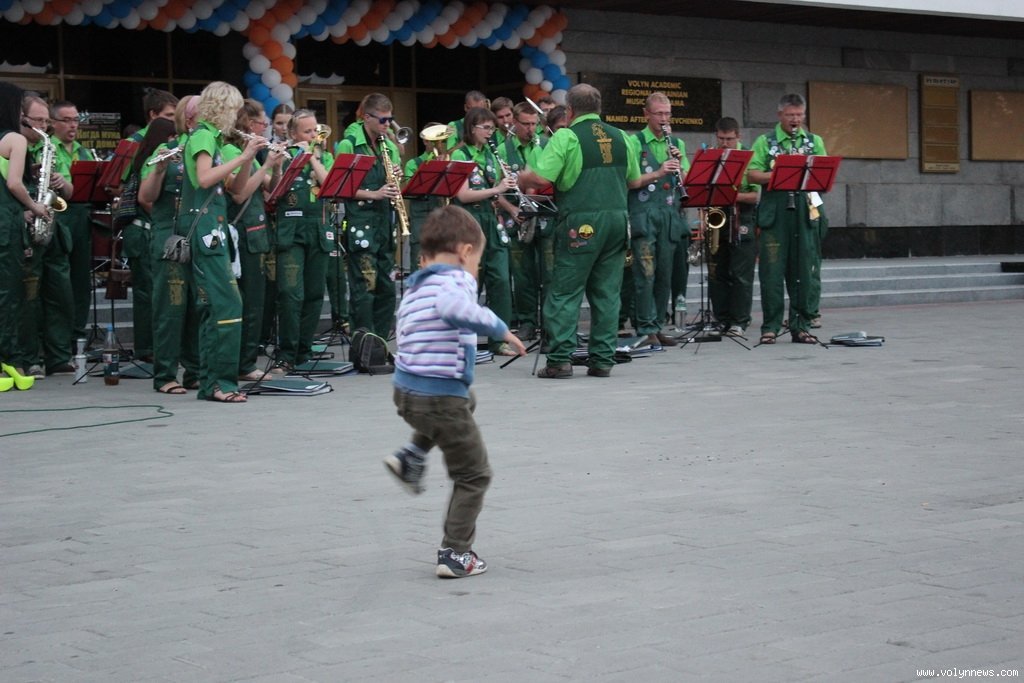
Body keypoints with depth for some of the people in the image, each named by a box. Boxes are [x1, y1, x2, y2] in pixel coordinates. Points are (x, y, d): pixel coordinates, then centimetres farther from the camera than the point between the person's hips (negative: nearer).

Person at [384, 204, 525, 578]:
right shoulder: (456, 279, -13)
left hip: (405, 389, 9)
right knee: (473, 476, 7)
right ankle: (455, 554, 7)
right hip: (440, 397, -8)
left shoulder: (414, 288, 14)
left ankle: (411, 458, 26)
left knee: (465, 402, 40)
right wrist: (498, 327, -29)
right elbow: (452, 308, -36)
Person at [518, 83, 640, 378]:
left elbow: (541, 178, -14)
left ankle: (560, 359, -5)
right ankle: (603, 359, 9)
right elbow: (634, 180, 20)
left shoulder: (566, 137, -6)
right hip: (617, 218, 5)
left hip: (581, 224, -5)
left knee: (564, 293, 0)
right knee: (607, 293, 9)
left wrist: (522, 179, 7)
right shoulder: (619, 137, 11)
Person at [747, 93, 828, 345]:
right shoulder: (765, 142, 8)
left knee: (803, 271, 3)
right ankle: (770, 326, 3)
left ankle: (801, 326, 9)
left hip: (805, 211, 2)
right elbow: (752, 174, -1)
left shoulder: (815, 142, 15)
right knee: (772, 271, -2)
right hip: (774, 211, -2)